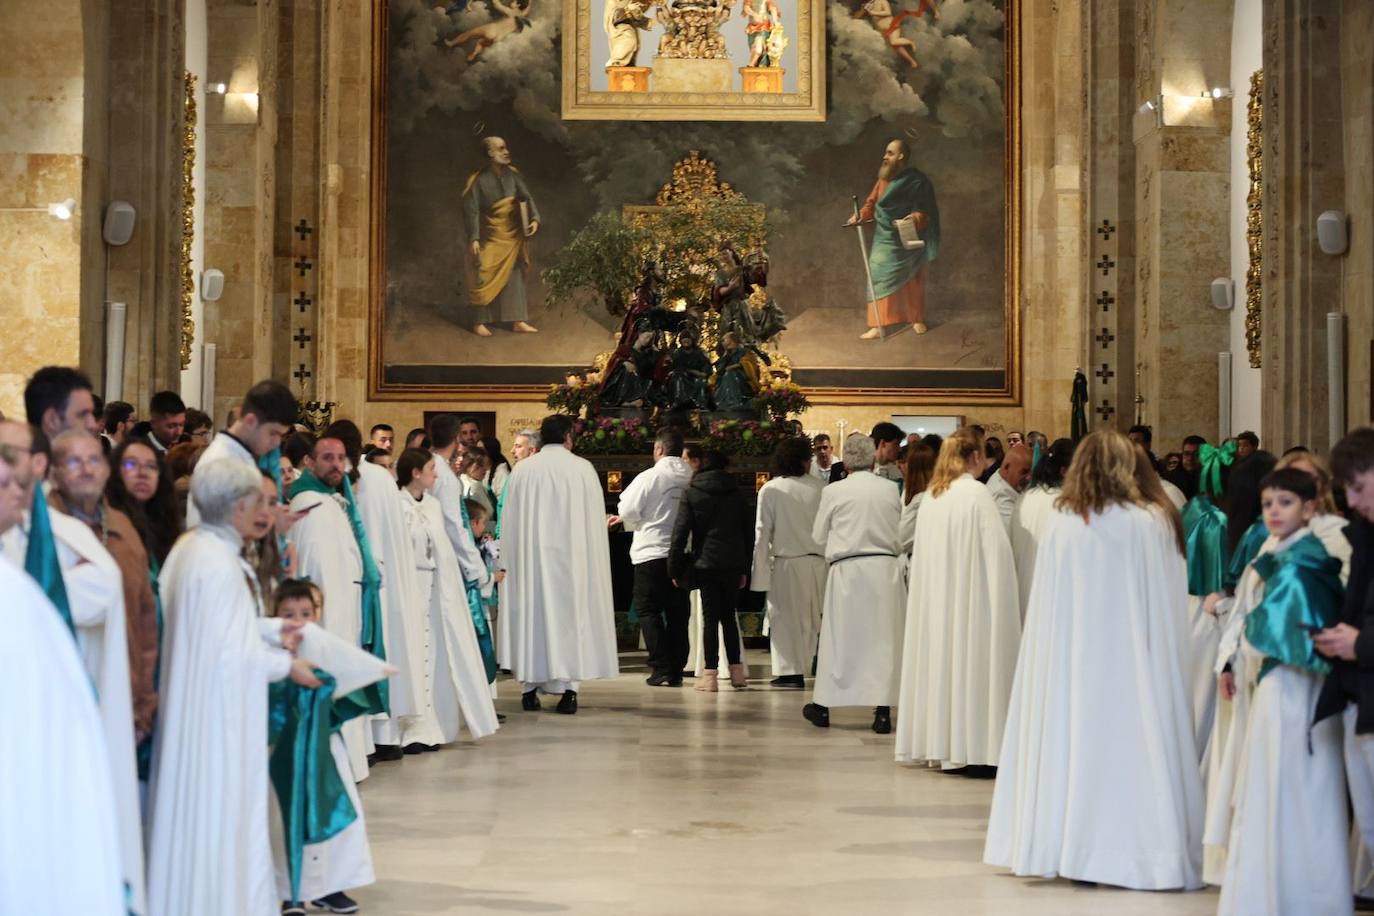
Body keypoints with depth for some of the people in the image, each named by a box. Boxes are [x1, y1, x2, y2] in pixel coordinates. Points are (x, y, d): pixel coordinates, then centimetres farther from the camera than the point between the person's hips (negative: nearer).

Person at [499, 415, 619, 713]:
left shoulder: (522, 470, 2)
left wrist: (508, 562, 11)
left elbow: (509, 523, 5)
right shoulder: (582, 468, -2)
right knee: (569, 613, 2)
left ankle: (530, 687, 6)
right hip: (571, 554, -1)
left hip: (530, 556, 2)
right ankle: (568, 687, -3)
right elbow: (595, 520, 1)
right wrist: (592, 561, 9)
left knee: (531, 613, 7)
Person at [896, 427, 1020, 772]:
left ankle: (943, 743, 14)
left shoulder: (931, 496, 7)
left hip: (935, 596, 7)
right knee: (973, 663, -3)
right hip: (972, 596, -7)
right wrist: (1002, 597, -5)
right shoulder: (976, 492, -12)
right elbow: (997, 549, -13)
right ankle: (975, 747, -3)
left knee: (943, 658, 10)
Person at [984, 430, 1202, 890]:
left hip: (1071, 658, 2)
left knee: (1074, 738, 8)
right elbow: (1168, 607, -1)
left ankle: (1063, 844, 12)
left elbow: (1047, 606, 2)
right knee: (1132, 741, 2)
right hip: (1133, 659, -2)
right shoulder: (1155, 522, -6)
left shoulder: (1060, 522, -2)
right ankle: (1135, 846, 3)